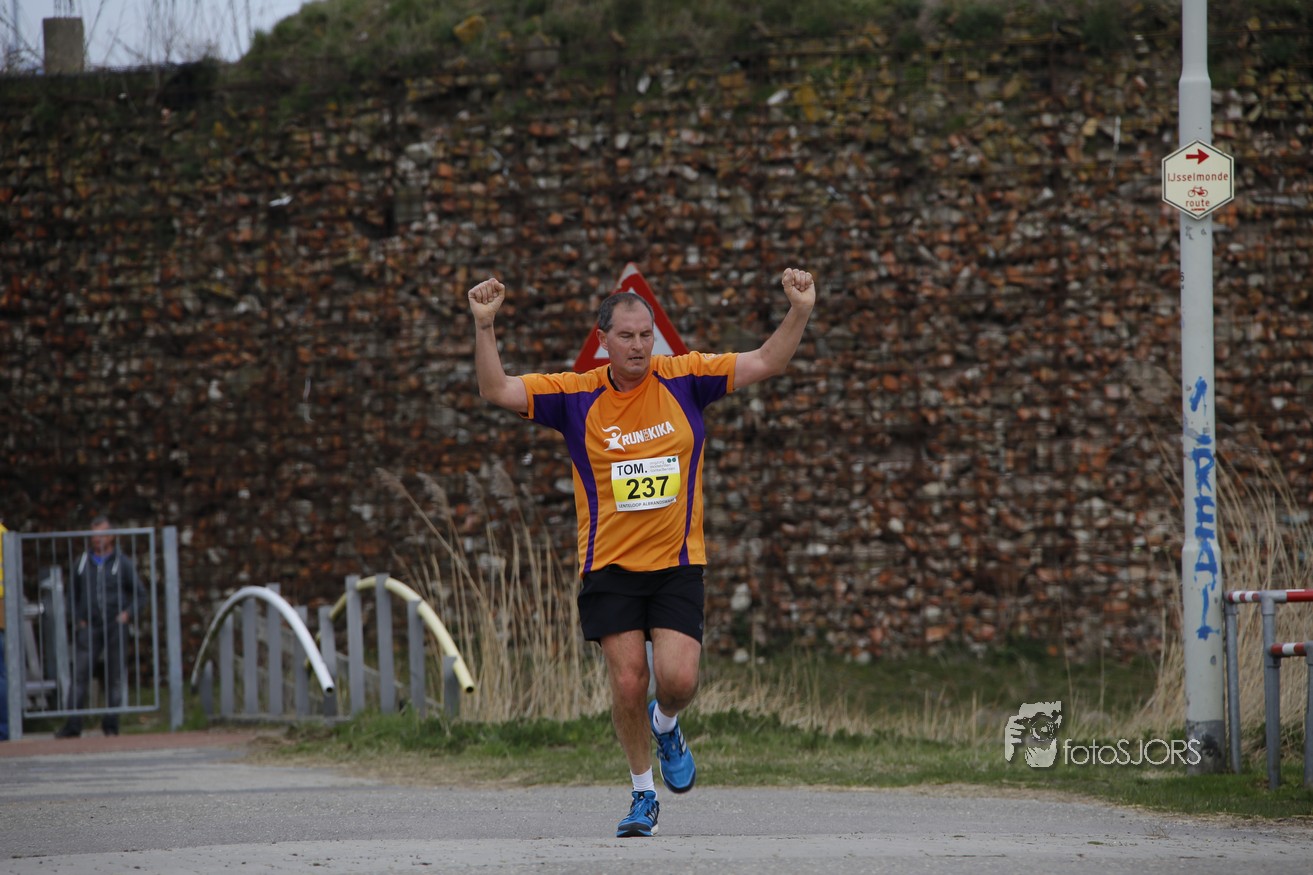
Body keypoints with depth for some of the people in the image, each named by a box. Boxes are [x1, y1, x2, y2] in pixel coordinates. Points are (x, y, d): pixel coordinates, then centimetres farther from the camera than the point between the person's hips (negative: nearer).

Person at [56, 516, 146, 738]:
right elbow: (72, 593, 19)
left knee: (115, 675, 0)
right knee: (80, 674, -7)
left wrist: (128, 614, -6)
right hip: (89, 626, 1)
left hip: (115, 626, -1)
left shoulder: (122, 563, 4)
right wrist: (77, 619, 7)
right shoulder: (82, 563, 11)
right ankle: (73, 725, -9)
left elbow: (140, 594, 9)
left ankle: (111, 723, 8)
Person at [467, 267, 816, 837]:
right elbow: (497, 391, -7)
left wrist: (799, 313, -12)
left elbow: (765, 363, 2)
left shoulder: (684, 379, 0)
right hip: (609, 566, 0)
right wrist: (484, 326, -20)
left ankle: (666, 726, 24)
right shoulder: (576, 395, -2)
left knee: (678, 679, -13)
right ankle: (643, 794, 15)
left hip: (677, 562, 0)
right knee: (627, 684, -4)